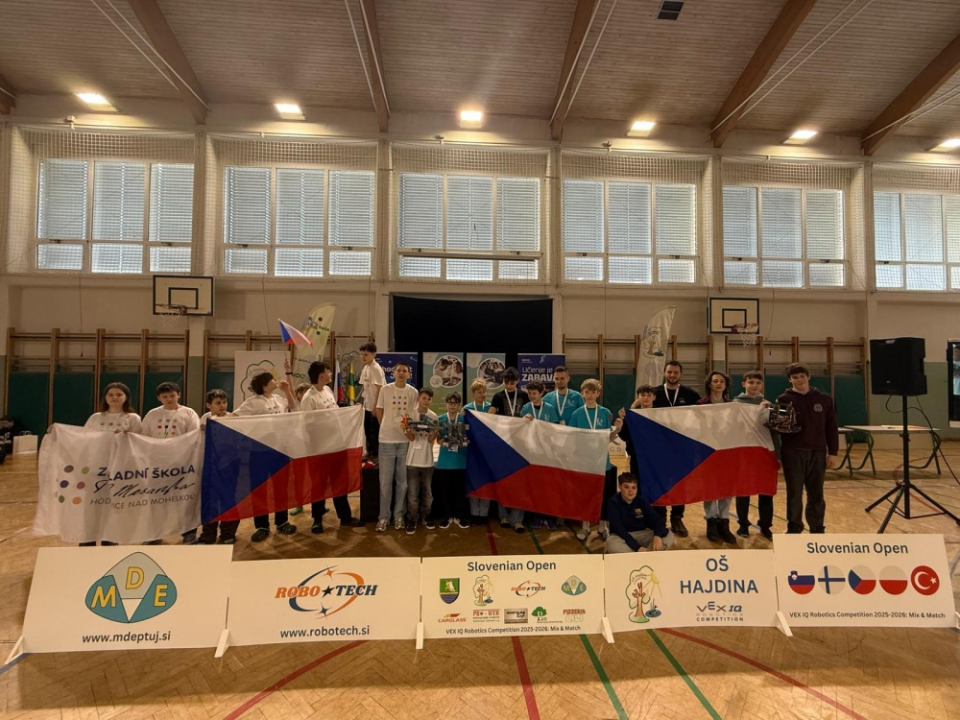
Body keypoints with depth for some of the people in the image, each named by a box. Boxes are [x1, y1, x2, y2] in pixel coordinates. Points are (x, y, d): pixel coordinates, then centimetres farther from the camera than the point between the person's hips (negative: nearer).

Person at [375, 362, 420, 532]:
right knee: (385, 481, 4)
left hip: (406, 440, 1)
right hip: (387, 440, -1)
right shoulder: (385, 390, -1)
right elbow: (379, 412, 6)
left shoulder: (413, 392, 1)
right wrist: (388, 429, 4)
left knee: (402, 480, 8)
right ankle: (384, 517, 14)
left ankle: (399, 515, 20)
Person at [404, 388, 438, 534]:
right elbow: (411, 438, -6)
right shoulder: (410, 415, -4)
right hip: (413, 459, -2)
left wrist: (434, 434, -25)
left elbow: (431, 440, -4)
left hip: (427, 460, 2)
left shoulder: (434, 417, -1)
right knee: (412, 492, 2)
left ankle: (425, 516, 28)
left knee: (427, 491, 12)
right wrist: (407, 430, -27)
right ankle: (412, 519, 14)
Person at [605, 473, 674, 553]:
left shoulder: (641, 500, -3)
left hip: (641, 535, 4)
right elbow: (618, 529, -22)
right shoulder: (613, 502, -15)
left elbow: (657, 519, -13)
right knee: (611, 544, -38)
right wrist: (637, 547, -30)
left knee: (669, 535, -17)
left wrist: (657, 536, -35)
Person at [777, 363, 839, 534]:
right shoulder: (784, 399, 1)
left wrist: (833, 452, 3)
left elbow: (831, 428, 7)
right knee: (794, 494, 4)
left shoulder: (824, 399, 6)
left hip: (817, 452, 2)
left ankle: (817, 530, 24)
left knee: (816, 494, 11)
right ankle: (794, 529, 15)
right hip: (793, 452, -2)